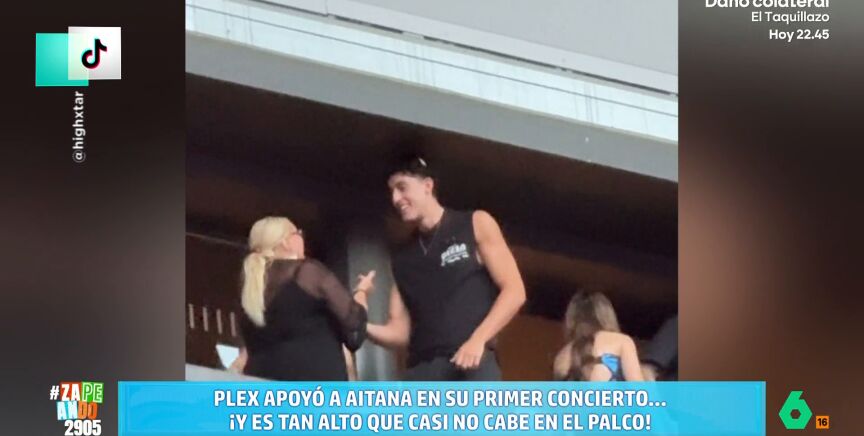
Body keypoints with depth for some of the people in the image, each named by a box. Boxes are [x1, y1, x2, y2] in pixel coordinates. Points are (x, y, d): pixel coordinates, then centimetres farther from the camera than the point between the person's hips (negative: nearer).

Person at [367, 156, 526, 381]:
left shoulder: (476, 224, 11)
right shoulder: (402, 256, 21)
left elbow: (514, 291, 3)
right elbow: (401, 331, 17)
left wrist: (478, 340, -12)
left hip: (472, 365, -4)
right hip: (421, 372, 4)